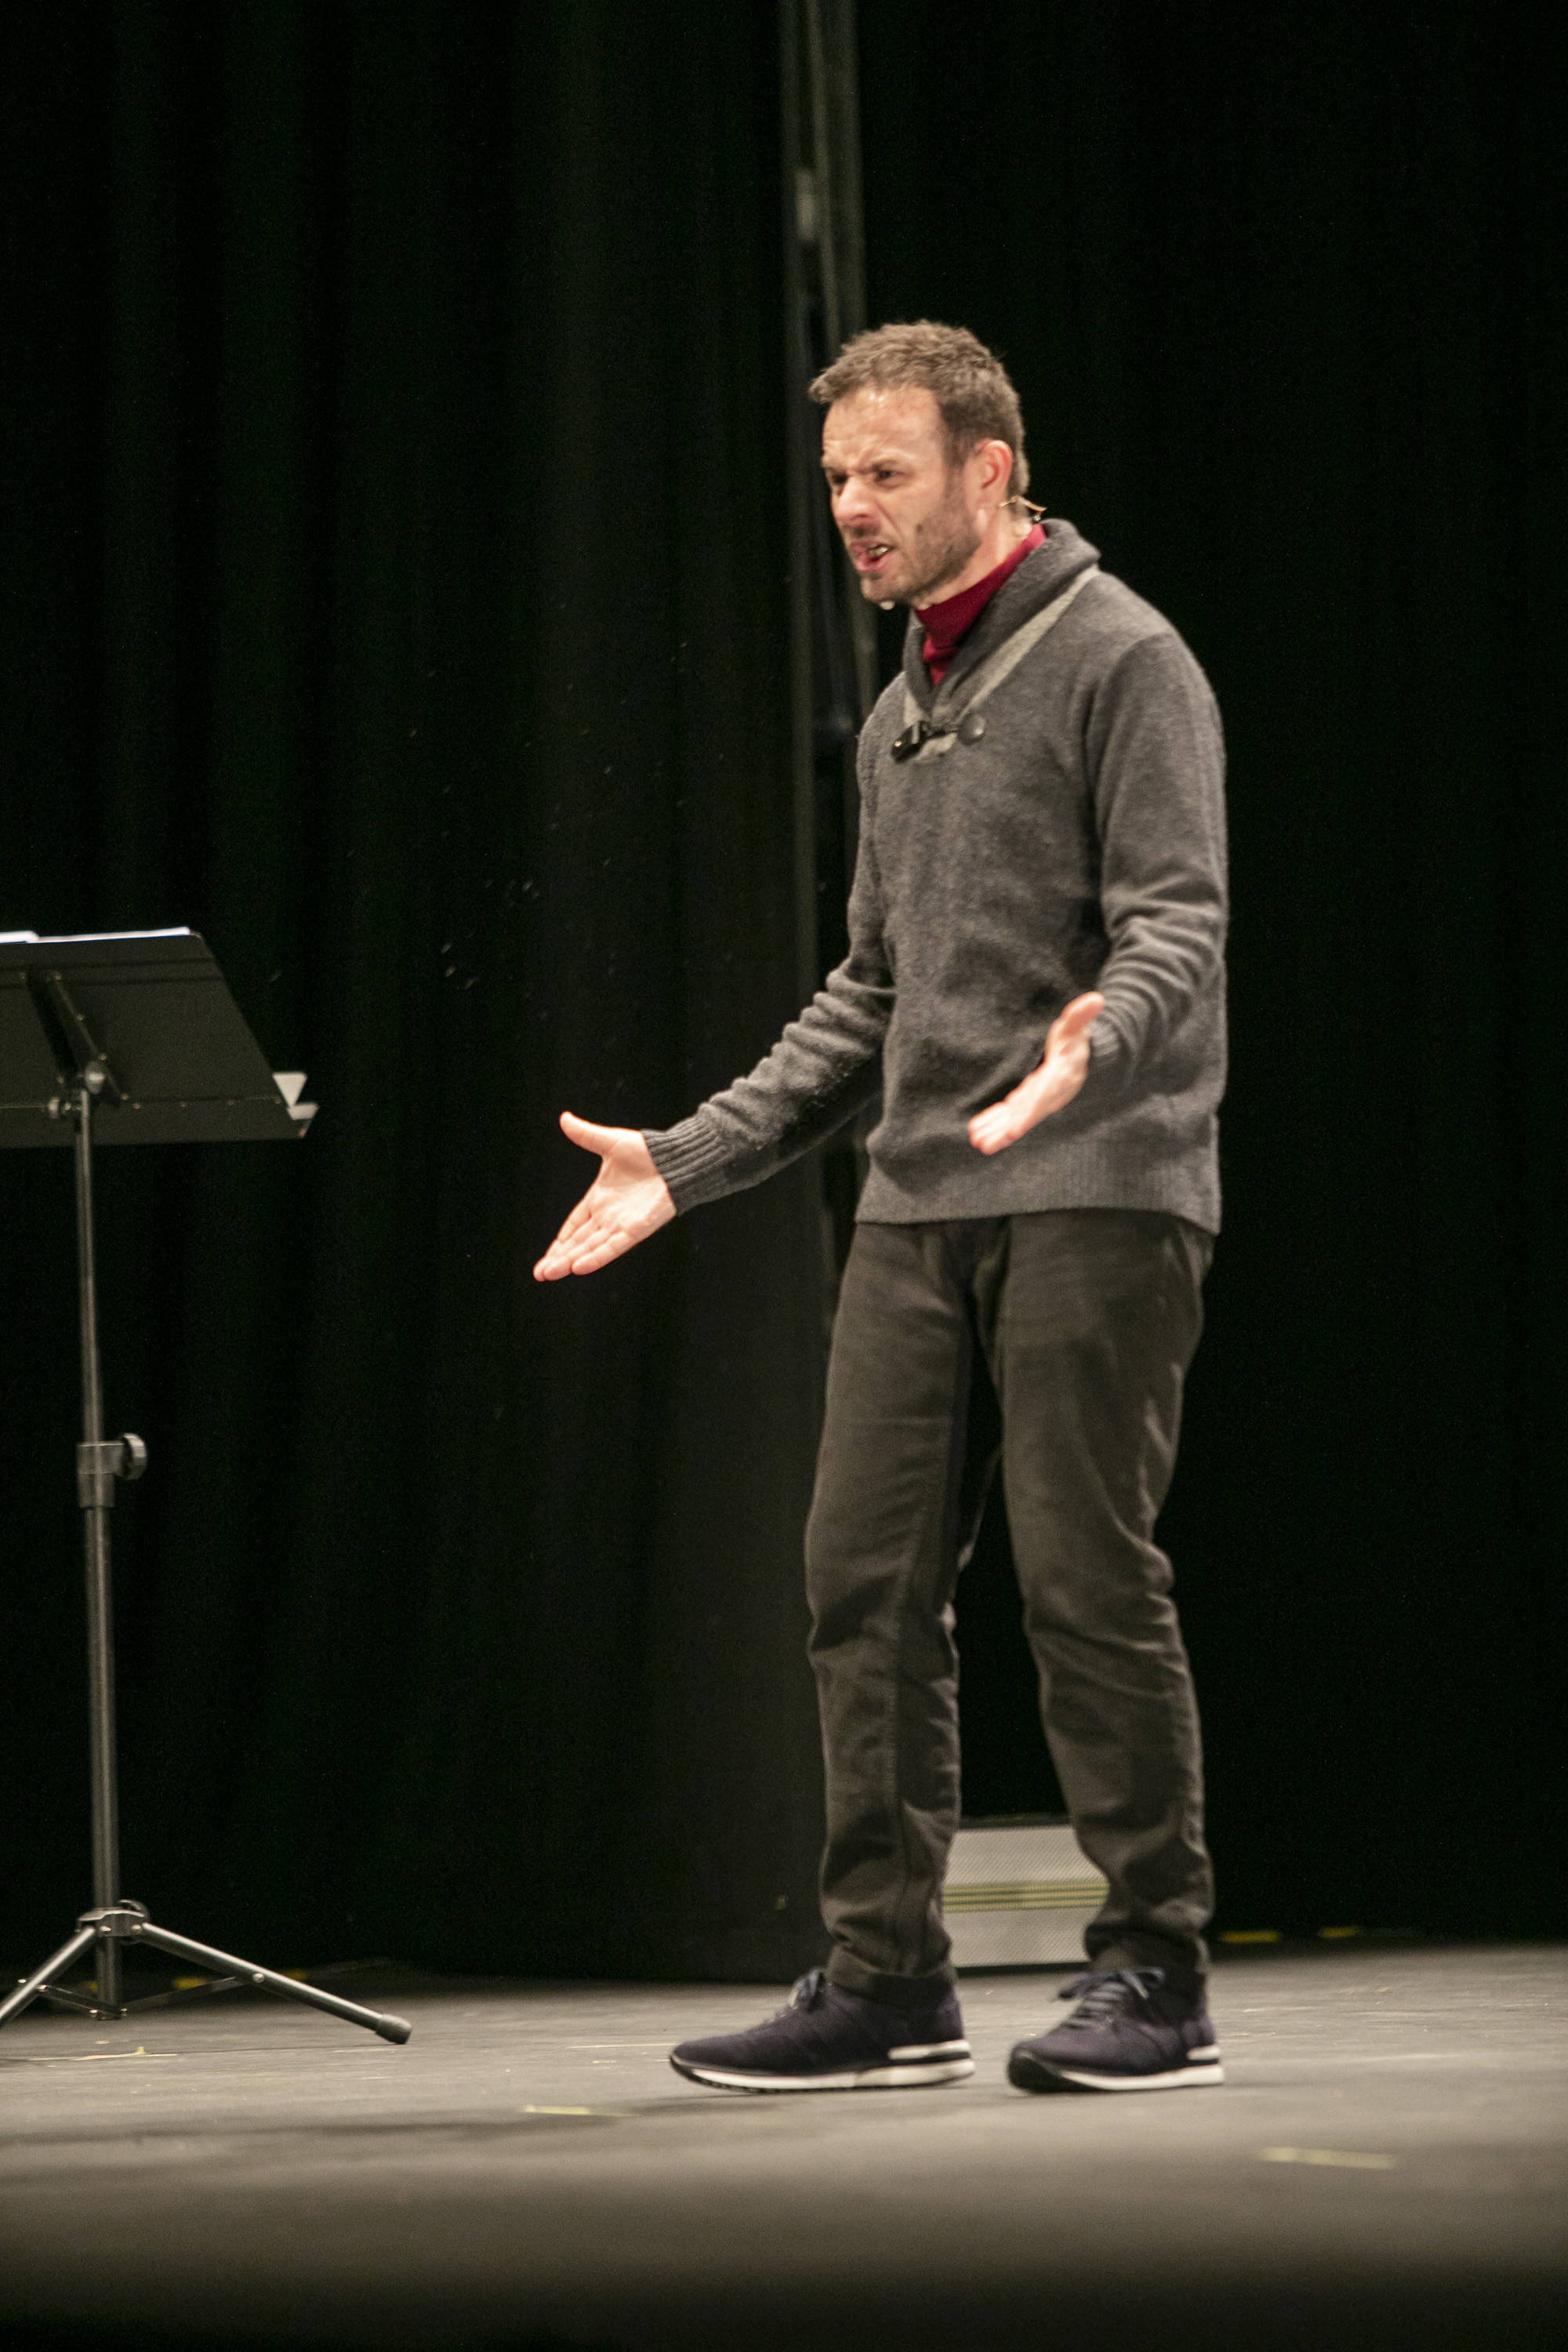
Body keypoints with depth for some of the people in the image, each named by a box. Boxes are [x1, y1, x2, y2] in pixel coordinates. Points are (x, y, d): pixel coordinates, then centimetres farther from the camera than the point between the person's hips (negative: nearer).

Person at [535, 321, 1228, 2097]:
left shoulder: (1121, 662, -4)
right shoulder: (901, 716, 21)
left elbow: (1178, 929, -13)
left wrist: (1092, 1050, -34)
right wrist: (688, 1159, 19)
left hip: (1095, 1195, -8)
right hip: (918, 1204, 8)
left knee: (1087, 1579, -8)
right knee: (865, 1574, 2)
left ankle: (1156, 1979, 0)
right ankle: (884, 1981, 7)